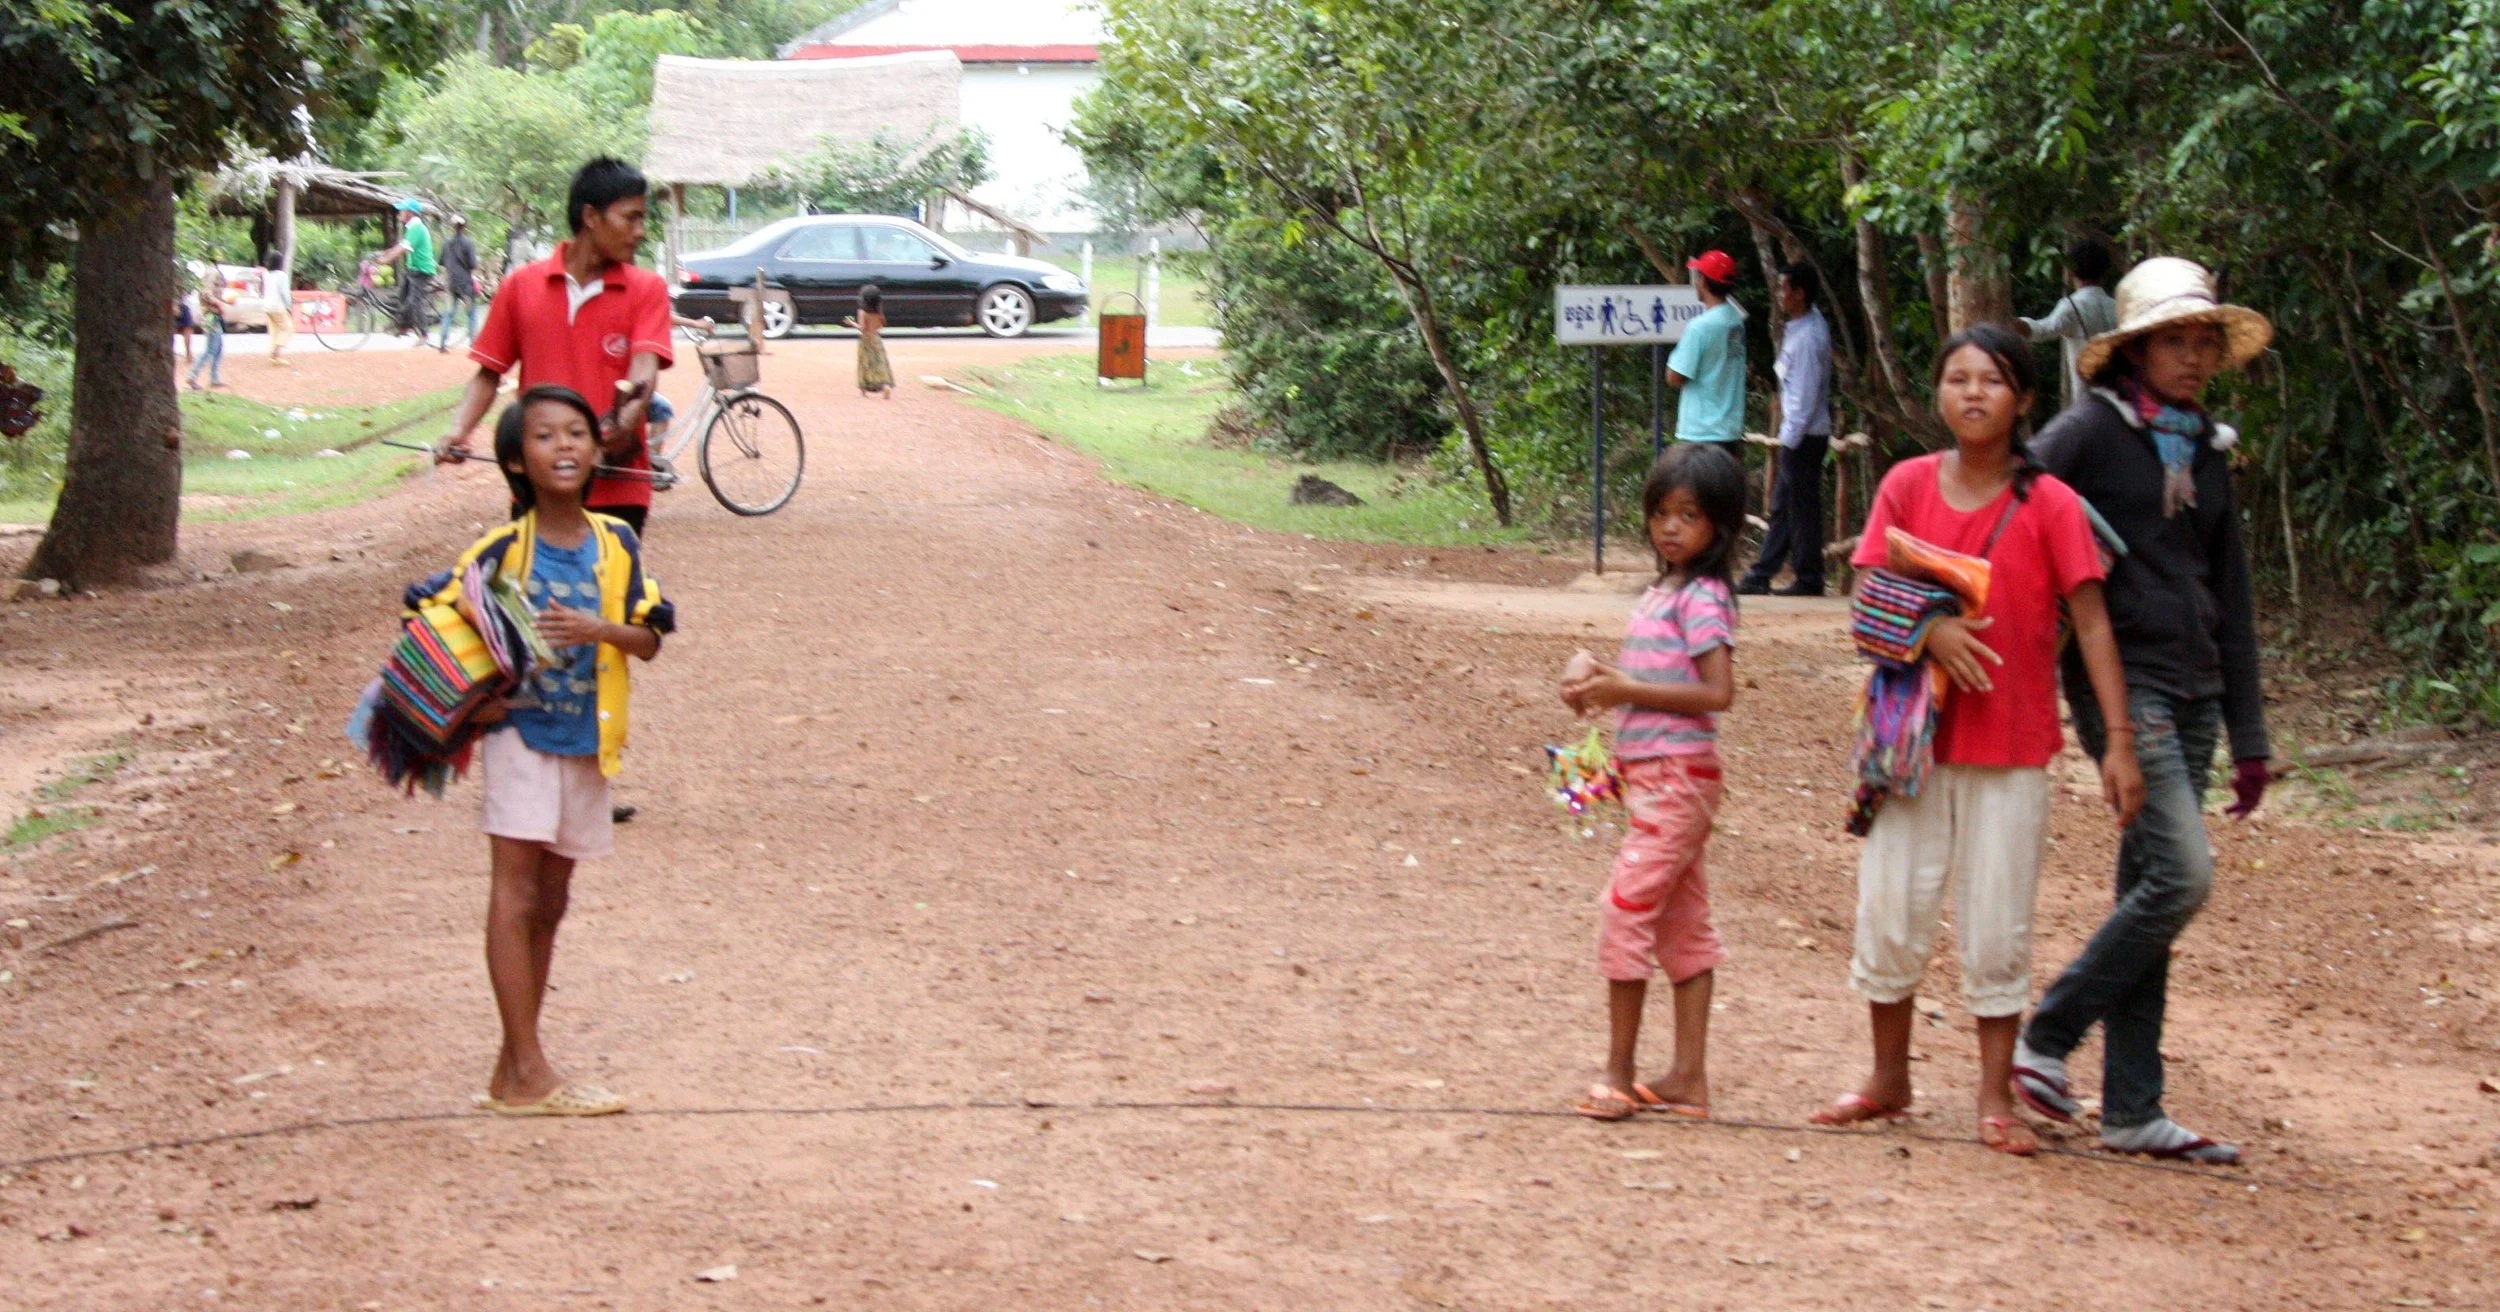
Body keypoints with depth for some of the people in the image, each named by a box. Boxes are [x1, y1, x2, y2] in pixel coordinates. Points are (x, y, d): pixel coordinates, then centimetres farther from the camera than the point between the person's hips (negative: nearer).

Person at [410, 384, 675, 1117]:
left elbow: (649, 640, 1)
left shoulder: (616, 546, 1)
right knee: (516, 896, -7)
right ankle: (527, 1072, -6)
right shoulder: (503, 550, -8)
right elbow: (430, 618, -3)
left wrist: (597, 628, -18)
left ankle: (516, 1069, 19)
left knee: (549, 904, 11)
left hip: (587, 740, 4)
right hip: (520, 734, -4)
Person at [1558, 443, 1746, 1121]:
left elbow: (1716, 691, -21)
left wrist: (1626, 689, -19)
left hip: (1676, 776, -10)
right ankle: (1688, 1078, 14)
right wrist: (1599, 676, 3)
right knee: (1683, 923, 10)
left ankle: (1619, 1073, -3)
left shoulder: (1702, 598, -13)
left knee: (1626, 909, -9)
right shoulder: (1661, 592, 14)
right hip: (1651, 774, 10)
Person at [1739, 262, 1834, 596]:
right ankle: (1760, 576, 18)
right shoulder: (1812, 323, 9)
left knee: (1802, 508, 0)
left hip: (1803, 436, -10)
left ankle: (1808, 579, 8)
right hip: (1800, 433, 10)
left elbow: (1804, 393, -20)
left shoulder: (1806, 337, -20)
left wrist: (1790, 436, -17)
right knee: (1782, 506, 13)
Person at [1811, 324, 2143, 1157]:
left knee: (1997, 930, 3)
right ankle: (1889, 1080, 24)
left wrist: (2119, 742, -14)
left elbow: (2091, 624, -8)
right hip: (1913, 738, 2)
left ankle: (1996, 1099, 15)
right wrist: (1929, 628, -21)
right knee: (1888, 916, 6)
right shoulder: (1909, 486, 1)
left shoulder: (2049, 505, -6)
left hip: (2011, 750, -2)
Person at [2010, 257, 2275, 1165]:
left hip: (2192, 690, 7)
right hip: (2120, 677, -7)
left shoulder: (2207, 451, 16)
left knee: (2148, 892, 6)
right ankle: (2046, 1038, -3)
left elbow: (2231, 596, 19)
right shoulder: (2089, 433, -4)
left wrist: (2249, 735, 18)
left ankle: (2131, 1110, 8)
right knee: (2181, 871, -17)